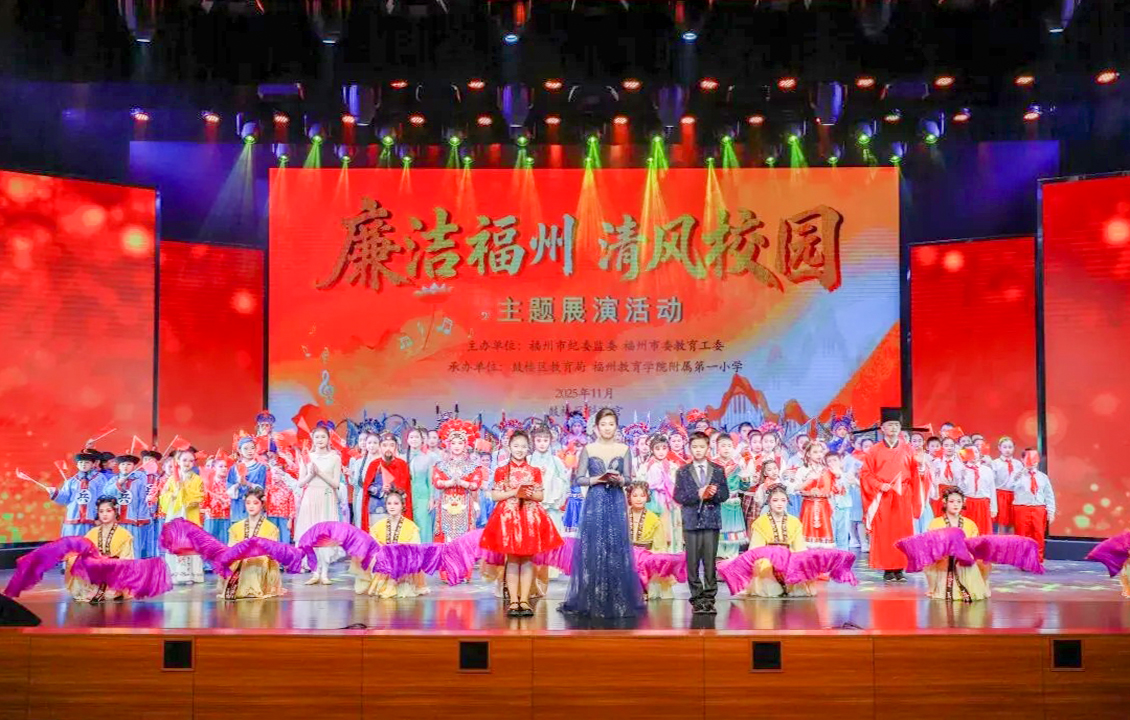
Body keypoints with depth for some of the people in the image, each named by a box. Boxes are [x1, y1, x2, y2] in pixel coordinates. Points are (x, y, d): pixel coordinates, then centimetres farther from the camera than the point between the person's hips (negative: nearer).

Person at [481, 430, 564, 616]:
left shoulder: (535, 471, 8)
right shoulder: (501, 471, 3)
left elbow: (541, 496, 8)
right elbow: (494, 496, 0)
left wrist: (531, 495, -12)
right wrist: (514, 493, -12)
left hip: (530, 518, 2)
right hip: (508, 517, -1)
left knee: (527, 560, 2)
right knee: (512, 560, 0)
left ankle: (524, 600, 7)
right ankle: (513, 601, 4)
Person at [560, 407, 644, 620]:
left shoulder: (624, 449, 6)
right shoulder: (588, 449, 3)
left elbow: (629, 479, 6)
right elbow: (578, 479, 2)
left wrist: (619, 479, -15)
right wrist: (597, 479, -13)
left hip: (617, 504, 1)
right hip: (594, 504, -1)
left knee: (617, 550, 1)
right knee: (593, 550, -1)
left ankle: (617, 601, 8)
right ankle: (592, 602, 8)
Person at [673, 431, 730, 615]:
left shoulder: (718, 470, 10)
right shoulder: (682, 472, 7)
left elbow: (725, 494, 4)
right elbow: (678, 496, -2)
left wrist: (714, 493, -16)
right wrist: (698, 495, -14)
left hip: (712, 520, 1)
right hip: (691, 521, 0)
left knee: (710, 561, 1)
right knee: (693, 562, 1)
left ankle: (709, 598, 7)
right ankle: (697, 598, 7)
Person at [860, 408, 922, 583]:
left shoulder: (908, 450, 7)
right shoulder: (874, 451, 3)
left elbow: (914, 476, 6)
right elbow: (865, 474, 2)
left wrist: (914, 501, 1)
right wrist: (880, 486, -13)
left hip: (903, 498, 1)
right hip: (882, 498, -1)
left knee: (903, 533, 1)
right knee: (884, 534, -1)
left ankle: (899, 569, 8)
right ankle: (887, 569, 5)